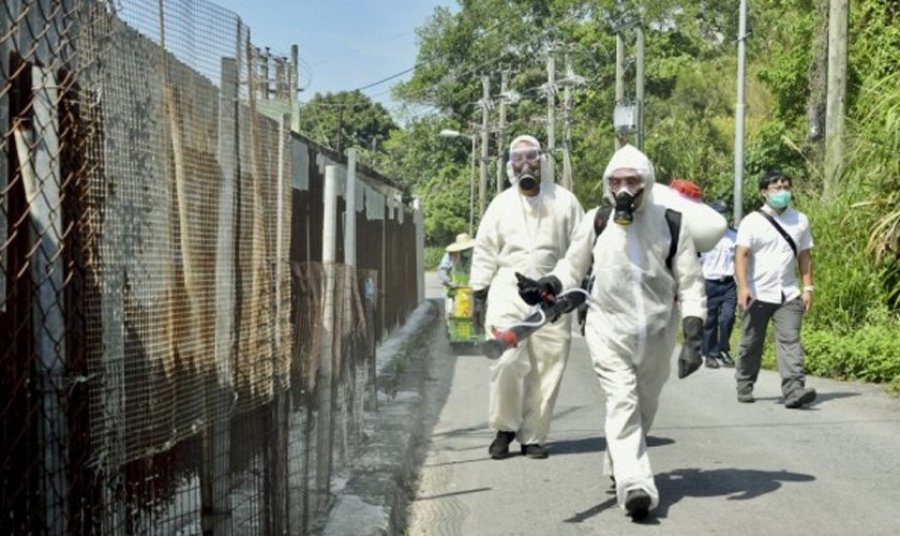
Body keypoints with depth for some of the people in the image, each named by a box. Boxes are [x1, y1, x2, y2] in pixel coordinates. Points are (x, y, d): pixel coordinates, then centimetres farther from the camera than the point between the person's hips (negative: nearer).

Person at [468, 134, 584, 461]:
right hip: (508, 290, 0)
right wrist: (479, 293, 6)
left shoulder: (564, 202, 8)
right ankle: (504, 427, 6)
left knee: (546, 369, 1)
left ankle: (532, 436, 14)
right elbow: (485, 251, 12)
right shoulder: (501, 204, 11)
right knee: (506, 362, -14)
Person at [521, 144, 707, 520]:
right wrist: (550, 285, -12)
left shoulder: (671, 223, -4)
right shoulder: (596, 221, -3)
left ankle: (617, 468, 36)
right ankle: (635, 486, -21)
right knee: (622, 401, -16)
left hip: (657, 331, 2)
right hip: (608, 327, -2)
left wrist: (692, 338, -9)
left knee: (644, 406, 15)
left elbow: (690, 284, -2)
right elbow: (573, 266, 9)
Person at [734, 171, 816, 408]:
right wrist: (742, 287, -21)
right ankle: (744, 386, 26)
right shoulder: (752, 221, -3)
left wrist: (807, 287, 6)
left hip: (789, 294, 2)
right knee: (751, 343, 9)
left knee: (790, 341, -10)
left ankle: (794, 390, -18)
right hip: (758, 294, -2)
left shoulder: (800, 220, 9)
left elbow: (804, 255, 13)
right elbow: (741, 255, -10)